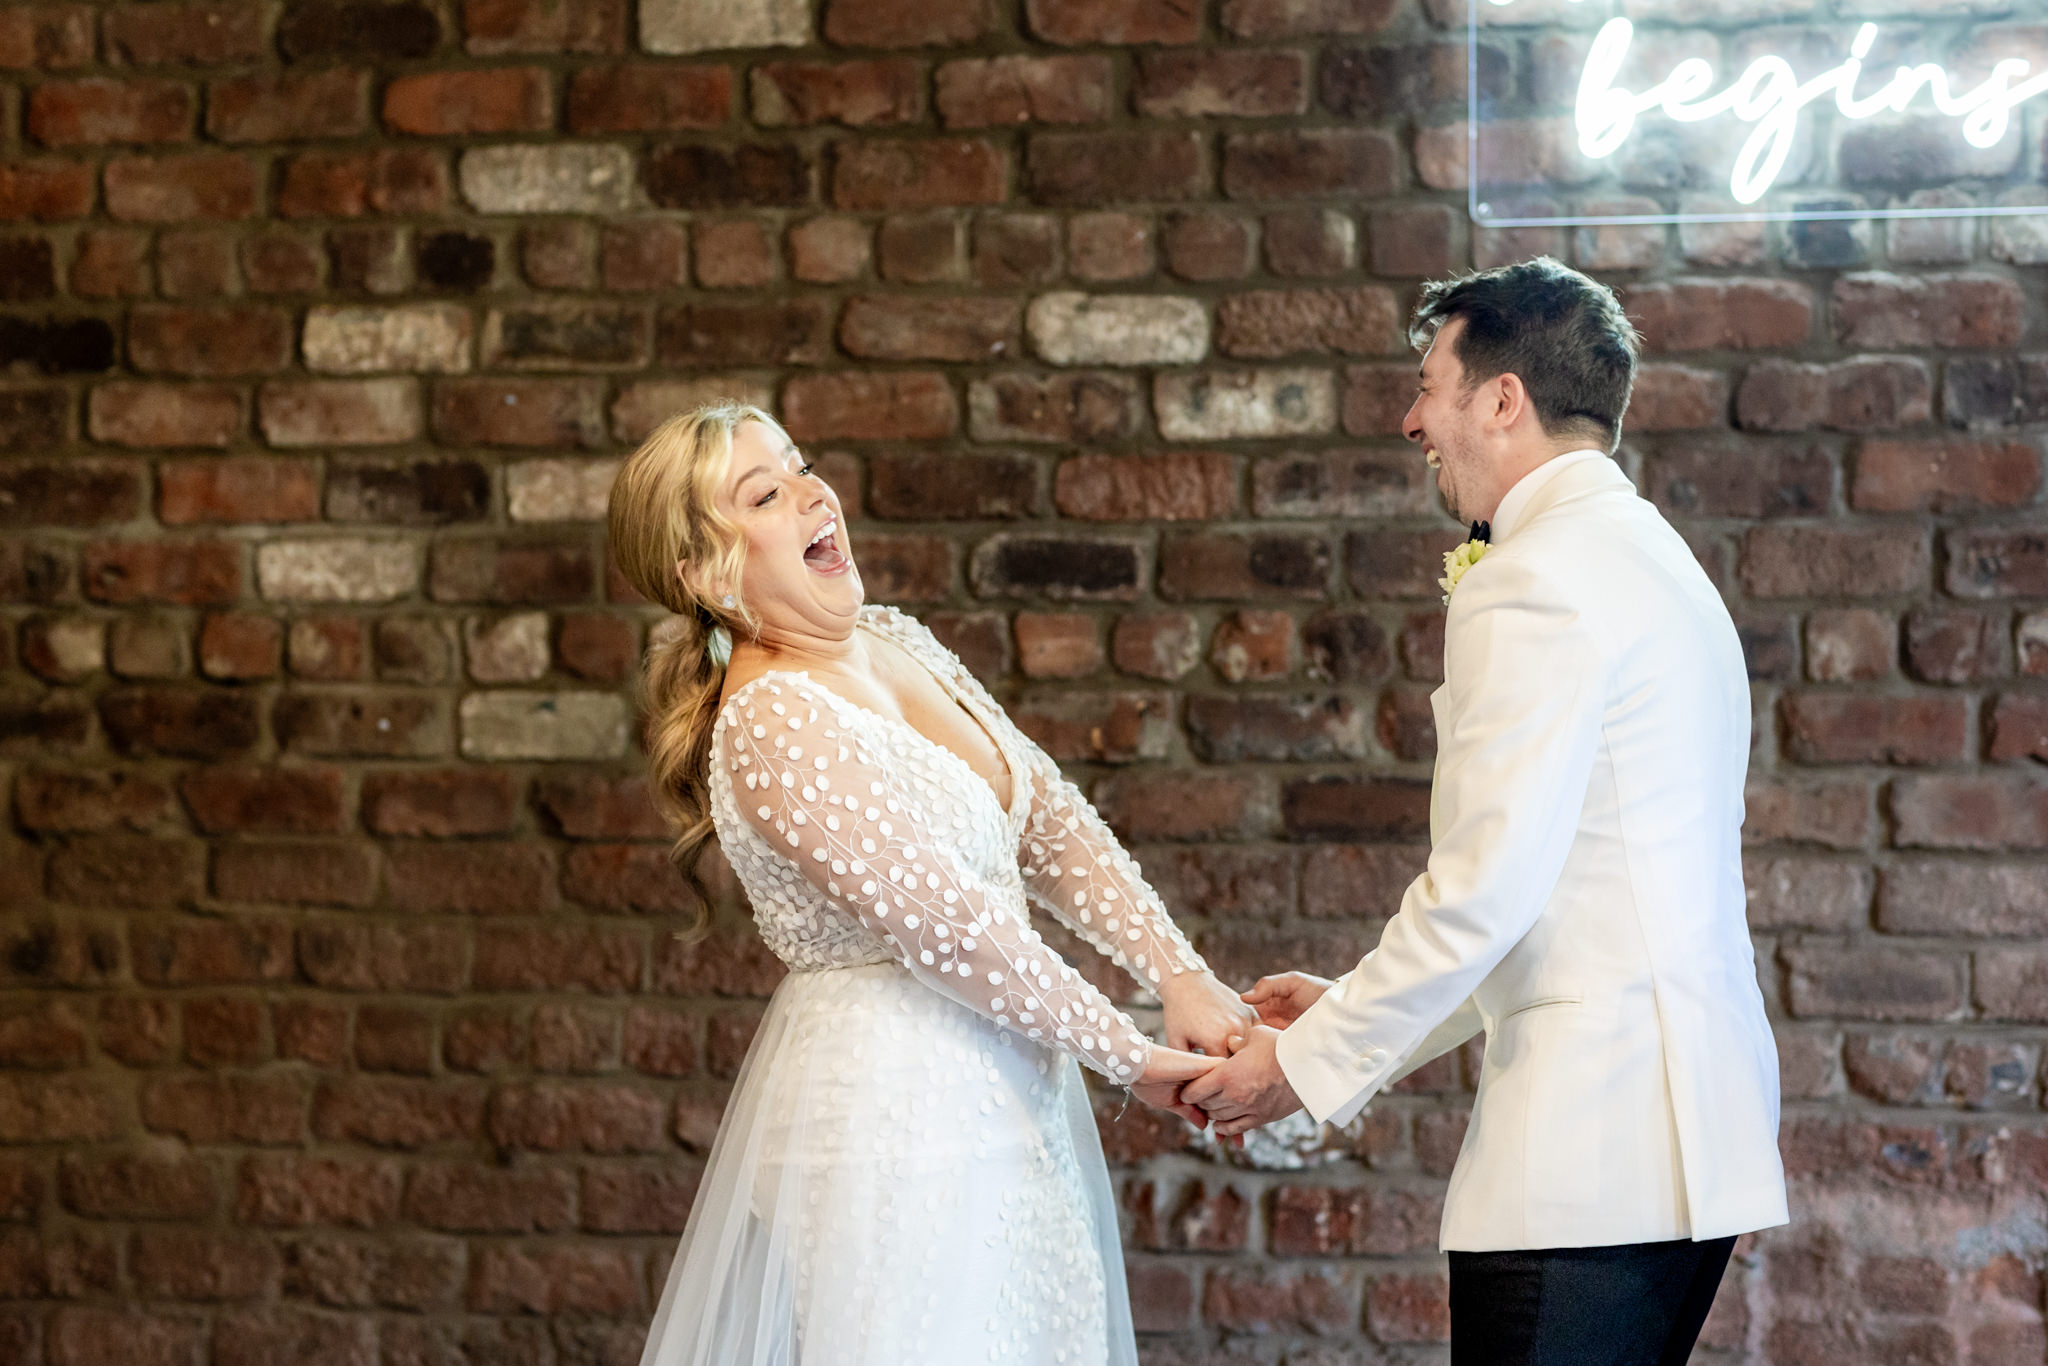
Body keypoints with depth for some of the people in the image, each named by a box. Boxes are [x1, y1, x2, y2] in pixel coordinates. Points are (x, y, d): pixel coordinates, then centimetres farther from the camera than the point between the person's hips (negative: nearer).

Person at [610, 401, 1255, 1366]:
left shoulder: (891, 640, 8)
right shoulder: (772, 724, -19)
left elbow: (1051, 827, 8)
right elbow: (945, 926, -20)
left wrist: (1182, 977, -4)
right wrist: (1132, 1057, -13)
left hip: (998, 1100, 8)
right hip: (895, 1120, -8)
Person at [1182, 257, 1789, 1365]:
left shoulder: (1532, 583, -11)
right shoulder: (1653, 559, 21)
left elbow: (1486, 889, -17)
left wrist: (1307, 1063, -6)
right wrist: (1354, 1012, 21)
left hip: (1588, 1145, -10)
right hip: (1696, 1124, 10)